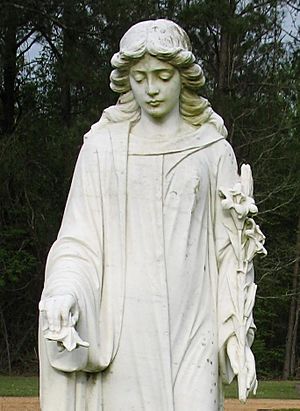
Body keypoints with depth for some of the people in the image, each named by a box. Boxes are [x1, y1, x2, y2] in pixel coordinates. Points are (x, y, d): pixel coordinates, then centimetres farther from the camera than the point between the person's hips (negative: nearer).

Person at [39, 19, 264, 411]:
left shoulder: (213, 151, 11)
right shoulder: (102, 147, 10)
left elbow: (231, 247, 10)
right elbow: (79, 239, 6)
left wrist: (238, 332, 2)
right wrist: (65, 292, -14)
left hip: (193, 327, 0)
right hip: (123, 328, 0)